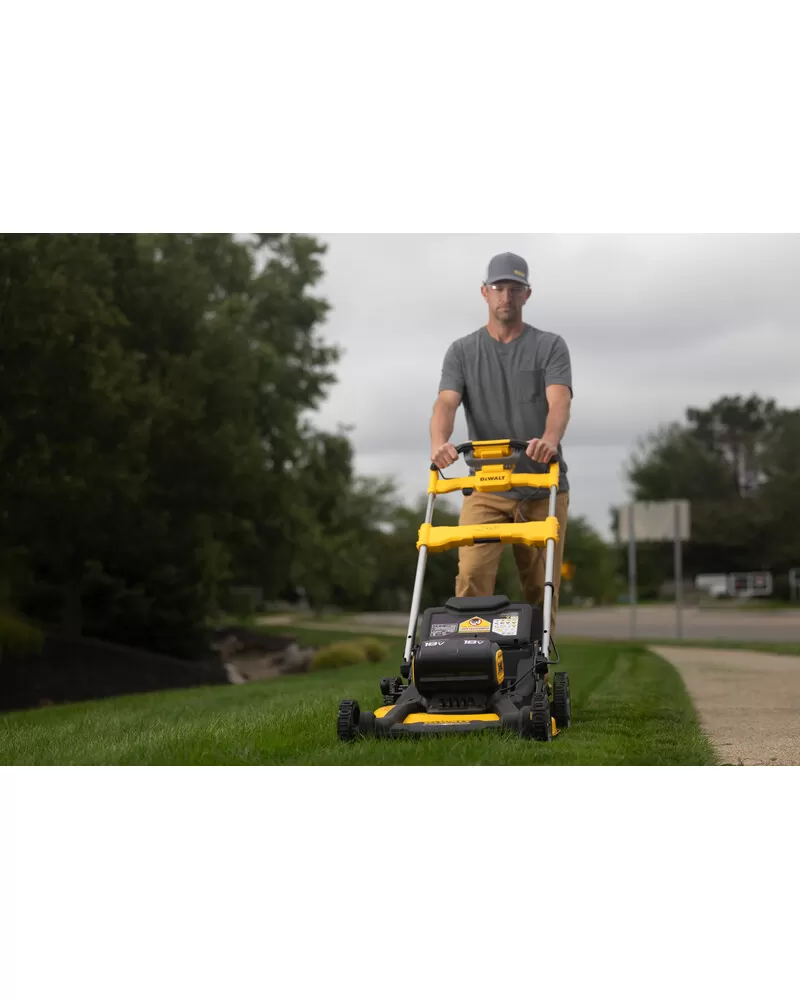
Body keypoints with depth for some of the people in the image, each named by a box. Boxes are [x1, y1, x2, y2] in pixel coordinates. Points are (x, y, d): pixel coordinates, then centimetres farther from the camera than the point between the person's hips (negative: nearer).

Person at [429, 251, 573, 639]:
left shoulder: (550, 346, 3)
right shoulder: (462, 351, 8)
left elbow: (559, 401, -14)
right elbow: (446, 402, -9)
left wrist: (550, 439, -38)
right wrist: (439, 442, -33)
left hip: (543, 488, 0)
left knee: (541, 589, 2)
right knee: (472, 578, -15)